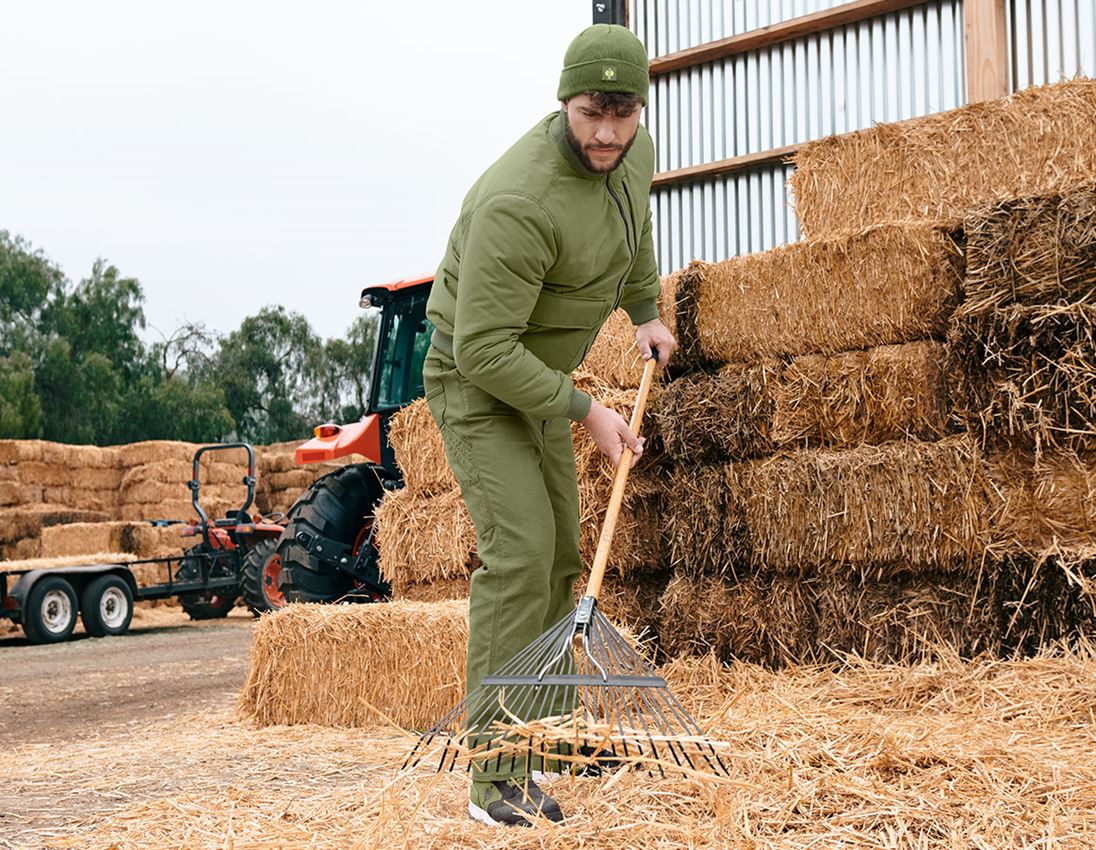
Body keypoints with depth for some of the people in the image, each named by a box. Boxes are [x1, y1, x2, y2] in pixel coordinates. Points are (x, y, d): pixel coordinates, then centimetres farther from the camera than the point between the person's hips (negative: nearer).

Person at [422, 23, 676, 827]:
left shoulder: (633, 150, -7)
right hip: (476, 380, -9)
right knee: (520, 550, -19)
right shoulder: (520, 202, -34)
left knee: (559, 559, 10)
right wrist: (588, 412, -28)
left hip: (539, 377, 9)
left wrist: (646, 310, 27)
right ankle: (496, 780, -16)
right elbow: (484, 349, -32)